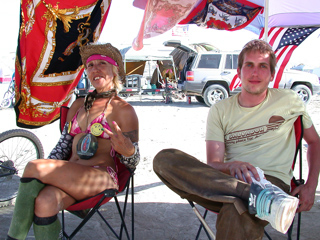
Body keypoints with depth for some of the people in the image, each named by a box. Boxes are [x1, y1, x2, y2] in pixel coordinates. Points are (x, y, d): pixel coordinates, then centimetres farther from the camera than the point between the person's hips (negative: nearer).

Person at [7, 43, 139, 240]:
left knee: (35, 166, -25)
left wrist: (127, 150, -23)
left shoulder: (123, 110, 2)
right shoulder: (78, 105, 21)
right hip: (70, 178, 4)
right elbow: (63, 145, 19)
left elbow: (132, 163, 1)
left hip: (101, 178, -4)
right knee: (45, 202, -32)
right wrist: (47, 175, 4)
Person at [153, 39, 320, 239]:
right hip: (230, 179, 5)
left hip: (272, 181, -4)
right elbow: (213, 165, 2)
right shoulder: (220, 111, 11)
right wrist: (232, 166, -22)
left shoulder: (289, 101, 10)